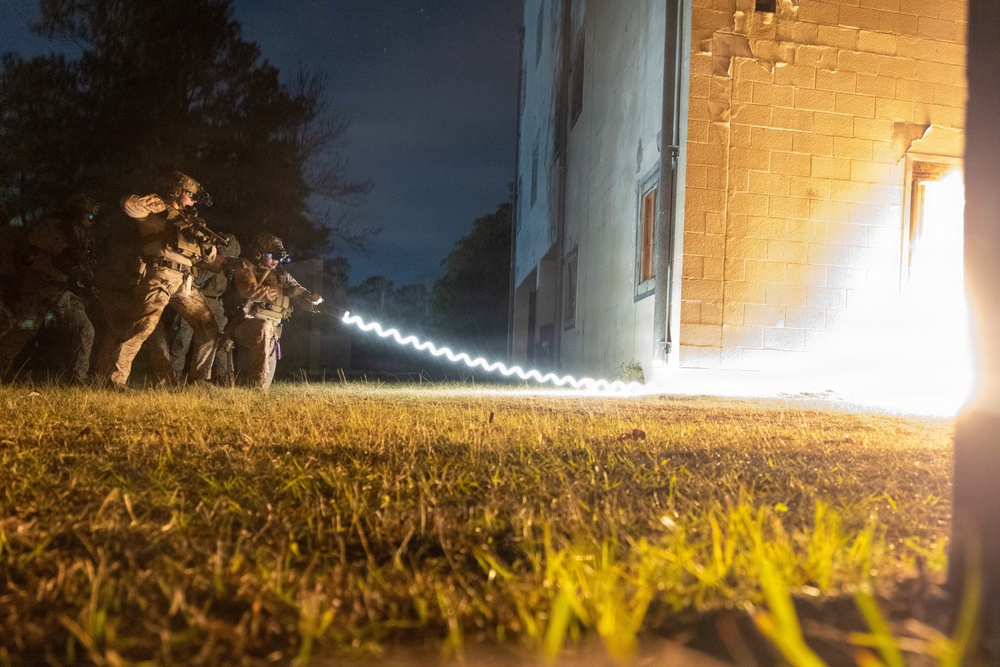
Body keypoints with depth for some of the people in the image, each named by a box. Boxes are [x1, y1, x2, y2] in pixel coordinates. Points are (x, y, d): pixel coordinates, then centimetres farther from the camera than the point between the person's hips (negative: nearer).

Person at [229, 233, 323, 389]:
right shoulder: (245, 267, -1)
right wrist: (283, 292, -19)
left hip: (271, 333, 6)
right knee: (264, 327, -40)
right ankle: (257, 383, -35)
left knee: (266, 379, 2)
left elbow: (300, 292, 8)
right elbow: (251, 291, -19)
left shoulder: (281, 274, 15)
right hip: (247, 325, -6)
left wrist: (316, 301, -14)